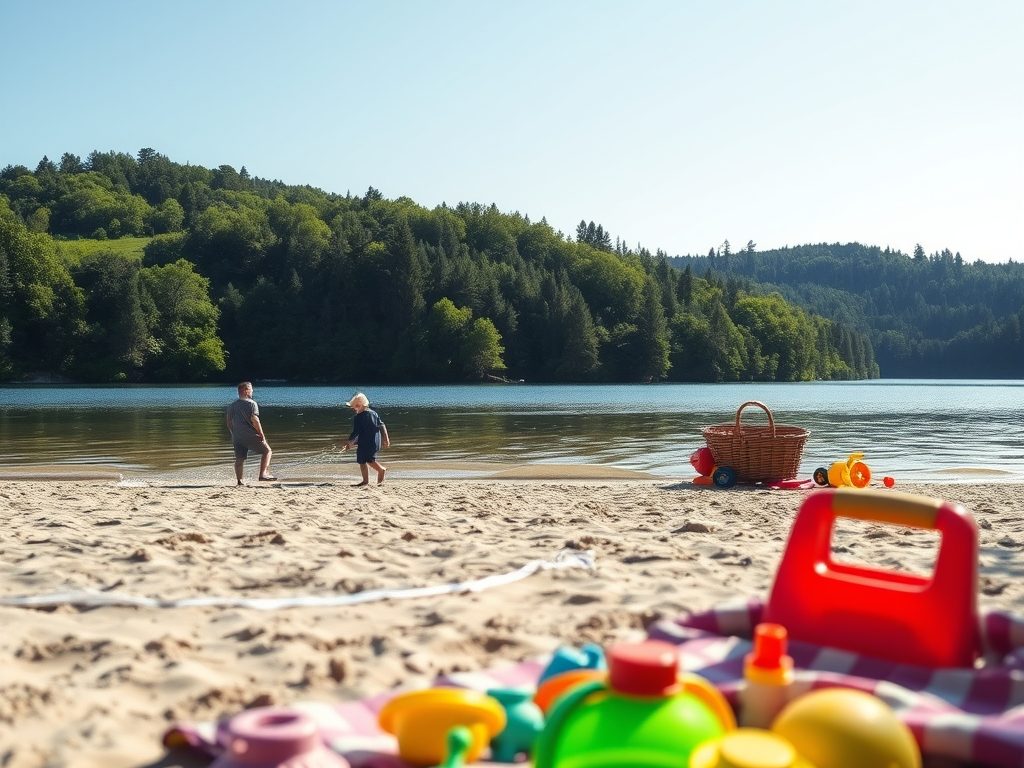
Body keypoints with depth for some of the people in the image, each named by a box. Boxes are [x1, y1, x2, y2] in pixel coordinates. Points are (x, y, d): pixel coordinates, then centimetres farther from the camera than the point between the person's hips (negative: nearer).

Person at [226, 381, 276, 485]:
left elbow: (229, 423, 15)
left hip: (237, 437, 6)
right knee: (267, 451, 4)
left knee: (239, 459, 11)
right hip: (250, 436, -6)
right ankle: (263, 474, -7)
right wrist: (261, 434, -13)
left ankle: (239, 480, 10)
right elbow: (254, 420, -17)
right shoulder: (251, 403, -8)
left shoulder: (232, 406, 13)